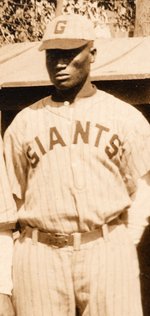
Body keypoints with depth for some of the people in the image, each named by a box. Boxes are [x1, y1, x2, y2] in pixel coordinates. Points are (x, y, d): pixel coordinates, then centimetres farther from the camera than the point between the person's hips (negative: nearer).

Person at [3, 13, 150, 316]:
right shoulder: (23, 123, 9)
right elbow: (12, 197, 14)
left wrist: (125, 243, 0)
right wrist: (28, 244, 4)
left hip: (107, 250, -1)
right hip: (40, 255, 1)